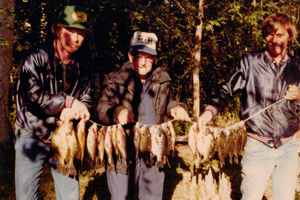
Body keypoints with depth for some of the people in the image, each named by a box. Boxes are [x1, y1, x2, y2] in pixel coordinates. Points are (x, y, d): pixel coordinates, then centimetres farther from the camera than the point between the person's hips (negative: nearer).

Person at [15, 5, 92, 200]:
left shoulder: (82, 65, 2)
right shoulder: (36, 58, -12)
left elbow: (86, 101, 5)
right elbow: (33, 96, -22)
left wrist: (73, 111, -17)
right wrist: (68, 101, -21)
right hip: (32, 138, -3)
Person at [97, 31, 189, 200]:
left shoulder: (163, 79, 6)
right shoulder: (115, 80, -6)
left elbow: (169, 102, 18)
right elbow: (103, 108, -11)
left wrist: (177, 108, -6)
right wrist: (118, 113, -33)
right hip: (123, 152, -3)